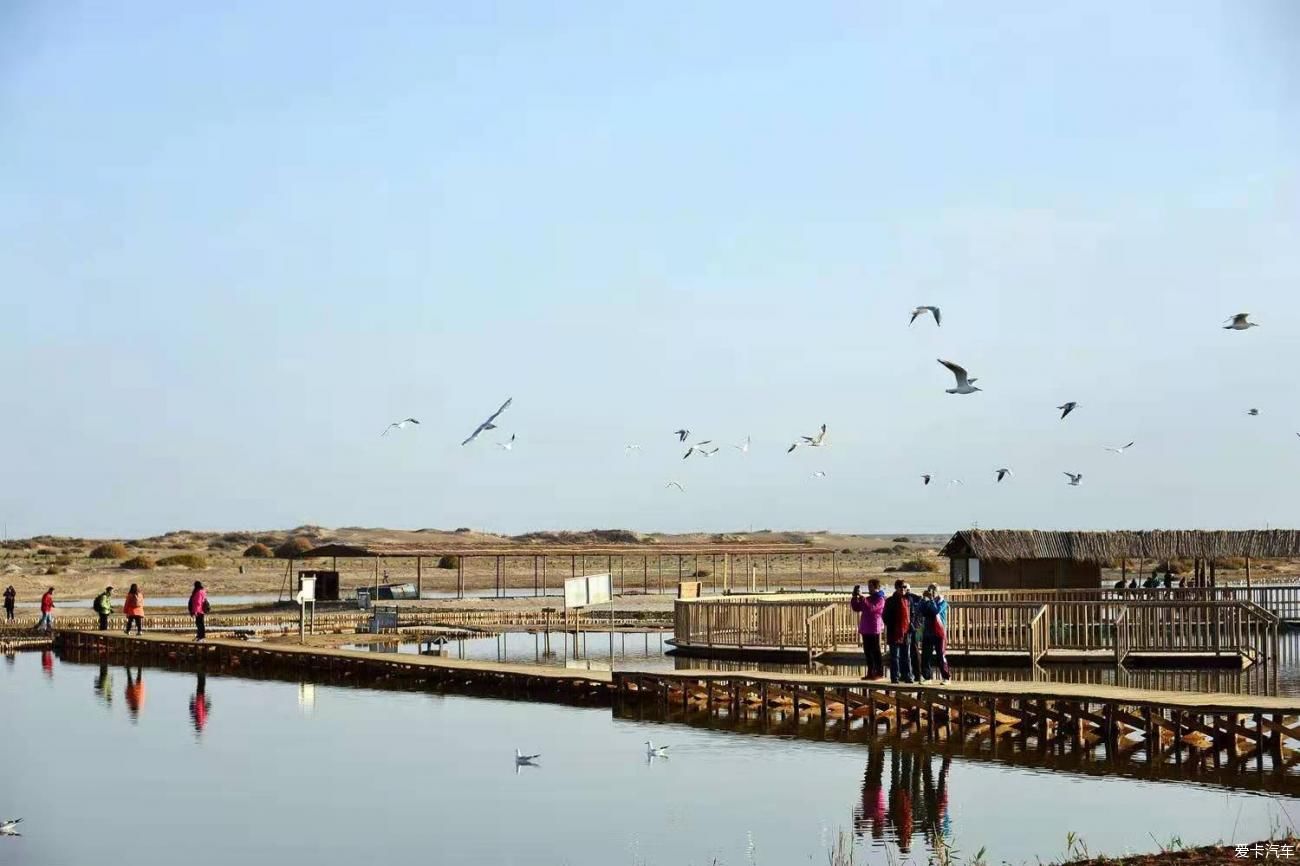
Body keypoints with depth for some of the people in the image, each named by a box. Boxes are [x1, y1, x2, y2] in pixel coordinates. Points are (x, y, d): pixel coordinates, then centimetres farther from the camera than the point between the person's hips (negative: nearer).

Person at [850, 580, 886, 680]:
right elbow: (856, 608, 20)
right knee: (867, 652, 9)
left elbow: (870, 608, -24)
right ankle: (870, 673, 15)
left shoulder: (880, 599, -8)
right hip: (865, 629, 8)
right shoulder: (868, 598, 18)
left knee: (875, 651, -5)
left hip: (874, 629, -8)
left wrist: (862, 598, -21)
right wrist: (854, 597, 6)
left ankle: (879, 673, -1)